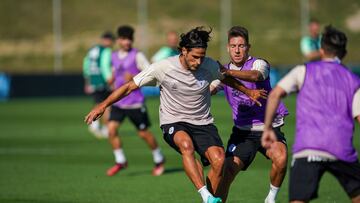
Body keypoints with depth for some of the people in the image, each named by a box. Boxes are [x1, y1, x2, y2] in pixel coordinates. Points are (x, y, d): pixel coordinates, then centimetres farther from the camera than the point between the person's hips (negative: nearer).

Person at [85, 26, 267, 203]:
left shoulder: (210, 66, -6)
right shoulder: (163, 68, -16)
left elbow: (226, 79, 19)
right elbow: (130, 86, -8)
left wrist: (248, 92, 29)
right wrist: (103, 105, -14)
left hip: (202, 122, 3)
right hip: (173, 123, -3)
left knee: (219, 160, -23)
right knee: (187, 145, -38)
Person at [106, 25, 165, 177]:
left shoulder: (137, 56, -9)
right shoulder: (114, 56, 9)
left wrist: (134, 78, -25)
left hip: (135, 103, -5)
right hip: (118, 102, 5)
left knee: (144, 133, 4)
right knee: (111, 129, -10)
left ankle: (159, 160, 25)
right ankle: (120, 161, 2)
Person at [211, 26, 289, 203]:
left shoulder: (259, 63, -9)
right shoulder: (224, 72, 9)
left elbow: (256, 75, -33)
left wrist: (229, 72, -50)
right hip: (242, 132, 3)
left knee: (281, 158, -30)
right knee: (227, 172, -12)